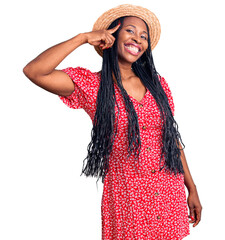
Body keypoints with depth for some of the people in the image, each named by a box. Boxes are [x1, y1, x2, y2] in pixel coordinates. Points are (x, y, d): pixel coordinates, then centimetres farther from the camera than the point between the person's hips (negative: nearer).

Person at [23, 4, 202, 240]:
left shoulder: (158, 84, 4)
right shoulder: (92, 85, -6)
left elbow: (173, 138, 9)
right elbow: (34, 71, -19)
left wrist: (192, 189, 10)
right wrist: (84, 38, -15)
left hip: (171, 196, 4)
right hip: (126, 200, -3)